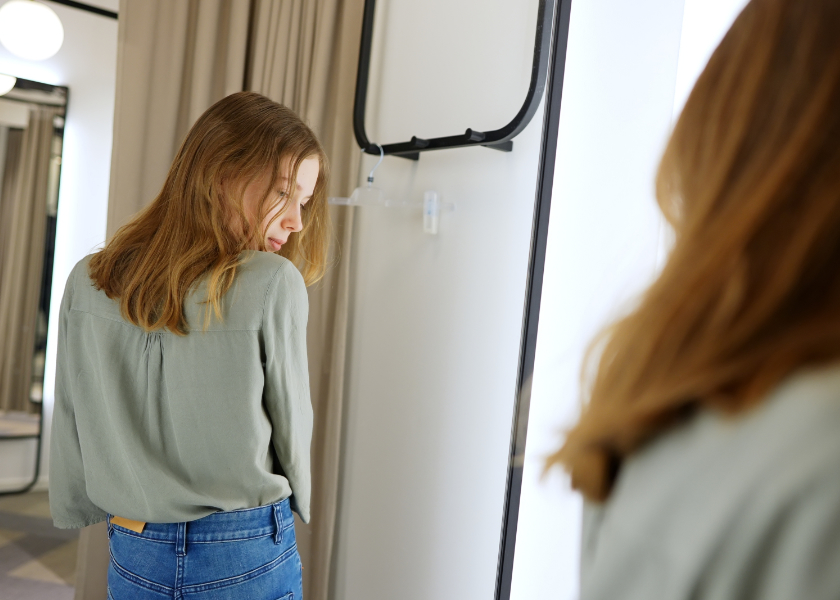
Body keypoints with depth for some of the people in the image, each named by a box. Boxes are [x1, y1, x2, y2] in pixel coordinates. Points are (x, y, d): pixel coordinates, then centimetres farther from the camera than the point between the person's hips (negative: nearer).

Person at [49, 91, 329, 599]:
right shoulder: (273, 286, -19)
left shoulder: (88, 284, -6)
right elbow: (290, 429, -9)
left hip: (132, 555, 4)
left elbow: (71, 436, 2)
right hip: (248, 558, -3)